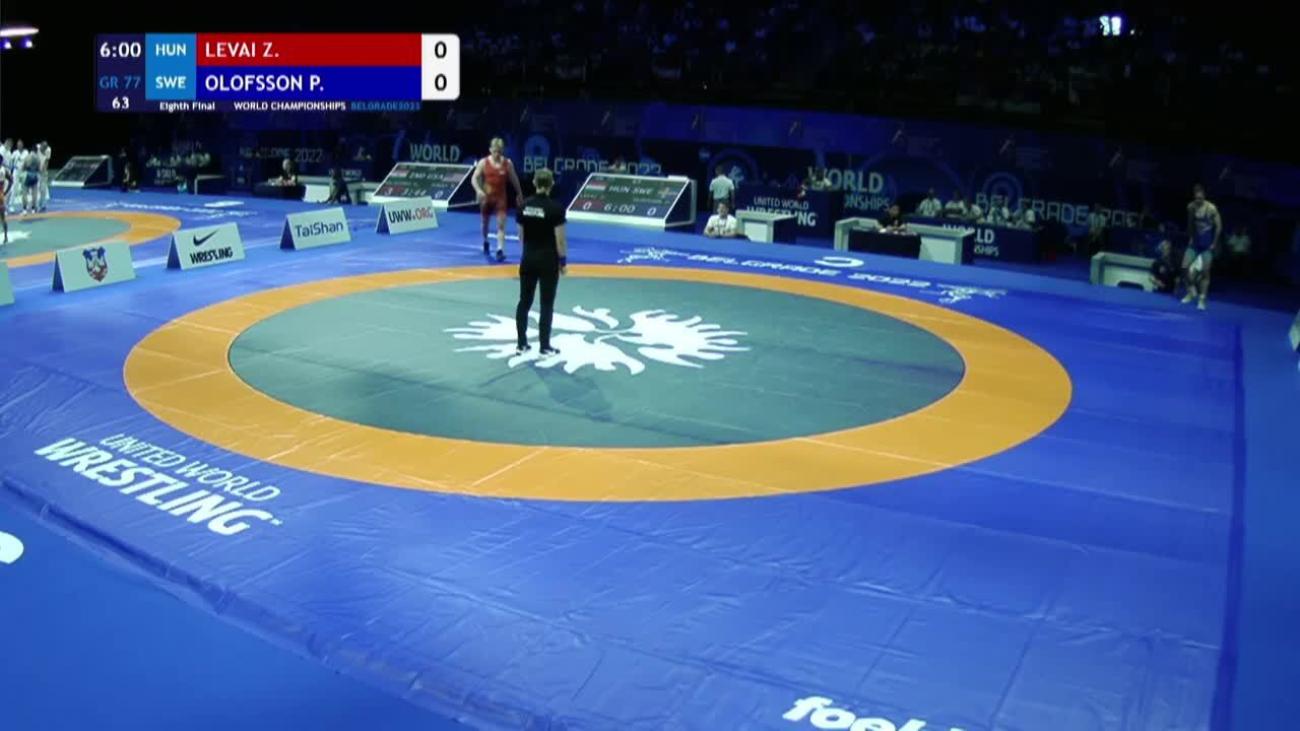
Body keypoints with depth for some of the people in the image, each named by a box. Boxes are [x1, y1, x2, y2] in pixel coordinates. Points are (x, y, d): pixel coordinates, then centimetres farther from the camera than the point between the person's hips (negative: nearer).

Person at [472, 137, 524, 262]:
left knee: (501, 224, -13)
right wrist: (478, 190, -27)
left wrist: (519, 194, 14)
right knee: (485, 222, 19)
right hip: (486, 197, 1)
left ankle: (500, 250, -18)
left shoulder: (508, 164, -6)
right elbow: (474, 178, -9)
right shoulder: (483, 163, -8)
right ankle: (485, 242, 46)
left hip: (500, 197, -1)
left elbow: (514, 180, 6)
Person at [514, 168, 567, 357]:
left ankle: (522, 344, 17)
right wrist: (563, 261, -2)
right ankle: (545, 347, 7)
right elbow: (560, 239, -14)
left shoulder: (524, 206, -1)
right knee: (546, 305, 3)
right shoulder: (555, 208, -16)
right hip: (548, 260, -5)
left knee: (524, 301, 13)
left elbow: (521, 236, 7)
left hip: (528, 259, 5)